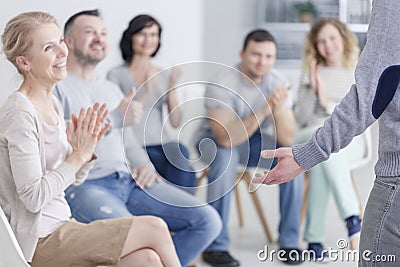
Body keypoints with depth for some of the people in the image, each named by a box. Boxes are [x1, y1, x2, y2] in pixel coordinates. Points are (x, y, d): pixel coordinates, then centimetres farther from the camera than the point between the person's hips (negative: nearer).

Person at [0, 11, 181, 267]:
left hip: (60, 225, 8)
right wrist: (79, 154, -16)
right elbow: (33, 197, -21)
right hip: (38, 242, -8)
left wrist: (88, 148, -5)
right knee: (155, 228, -11)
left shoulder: (53, 104, 10)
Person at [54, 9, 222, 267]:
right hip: (83, 187, -7)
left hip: (128, 181, 7)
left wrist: (144, 166, 5)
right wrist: (115, 117, -17)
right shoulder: (55, 86, 2)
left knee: (208, 221, -9)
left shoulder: (111, 88, 26)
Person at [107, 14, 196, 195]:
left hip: (160, 146, 4)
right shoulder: (116, 75, 3)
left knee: (179, 150, -31)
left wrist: (171, 90, -5)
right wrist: (145, 94, -19)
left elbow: (175, 122, 9)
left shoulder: (164, 76, 17)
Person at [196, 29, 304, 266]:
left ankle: (290, 242, -8)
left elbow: (287, 139, -18)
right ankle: (216, 246, -27)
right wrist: (264, 109, -42)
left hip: (254, 140, 4)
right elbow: (226, 138, -37)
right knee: (226, 156, -37)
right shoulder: (222, 85, -26)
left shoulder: (278, 82, -13)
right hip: (216, 140, -4)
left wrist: (279, 108, -37)